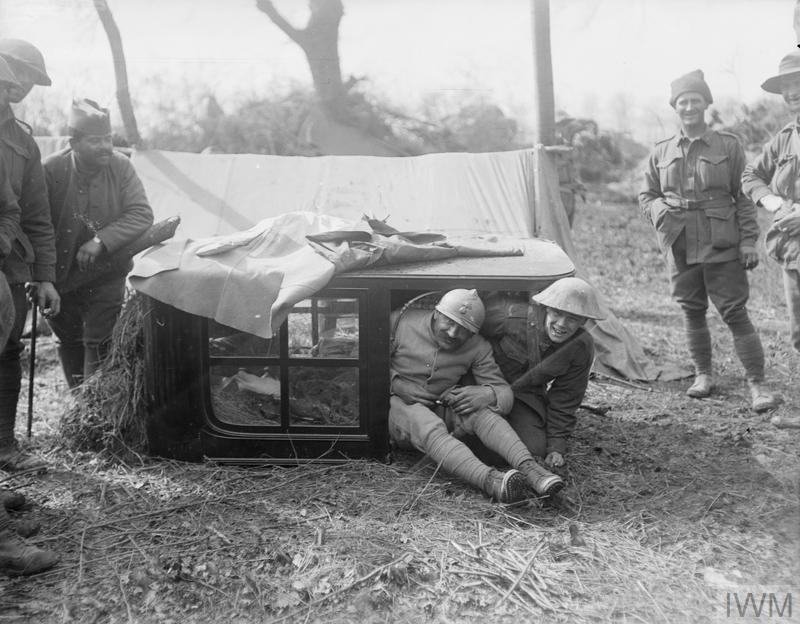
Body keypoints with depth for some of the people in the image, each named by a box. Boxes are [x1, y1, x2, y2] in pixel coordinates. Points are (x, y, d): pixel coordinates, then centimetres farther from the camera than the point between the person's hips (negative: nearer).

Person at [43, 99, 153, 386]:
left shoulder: (121, 166, -11)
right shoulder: (52, 169, -16)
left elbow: (142, 214, -14)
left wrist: (101, 241, -27)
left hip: (106, 278, -1)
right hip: (60, 277, 1)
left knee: (98, 345, -5)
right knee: (70, 343, 15)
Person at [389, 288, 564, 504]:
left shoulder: (478, 348, -4)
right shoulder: (402, 320, -11)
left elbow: (504, 392, -9)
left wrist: (488, 394, -33)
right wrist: (396, 385, -19)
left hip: (442, 408, 4)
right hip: (399, 405, -4)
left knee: (480, 408, -28)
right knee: (430, 427, -37)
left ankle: (528, 468, -43)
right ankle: (490, 480, -59)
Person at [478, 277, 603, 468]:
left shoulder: (582, 348, -14)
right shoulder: (513, 316, -29)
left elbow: (565, 399, -4)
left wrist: (556, 447, -8)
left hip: (526, 394, 3)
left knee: (534, 449, -17)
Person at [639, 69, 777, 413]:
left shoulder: (728, 145, 2)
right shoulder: (661, 152, 8)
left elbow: (744, 196, 2)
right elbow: (646, 195, 17)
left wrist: (748, 241, -5)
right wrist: (659, 211, -6)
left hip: (722, 247, -3)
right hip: (680, 248, 3)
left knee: (735, 314, -3)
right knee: (692, 312, 11)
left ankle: (757, 384, 4)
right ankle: (703, 375, 27)